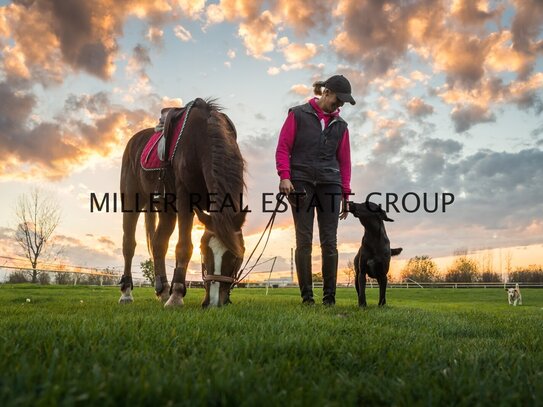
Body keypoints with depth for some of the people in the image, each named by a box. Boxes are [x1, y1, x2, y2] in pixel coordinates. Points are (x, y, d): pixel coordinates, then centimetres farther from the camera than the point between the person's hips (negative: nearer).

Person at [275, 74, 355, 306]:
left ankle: (329, 296, 8)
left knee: (329, 242, 1)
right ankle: (306, 295, 6)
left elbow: (344, 161, 16)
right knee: (304, 241, -2)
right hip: (301, 183, -3)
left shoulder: (340, 125, 15)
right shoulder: (299, 115, 5)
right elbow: (283, 148, 1)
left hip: (329, 185, 3)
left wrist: (346, 194, 11)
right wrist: (285, 176, -12)